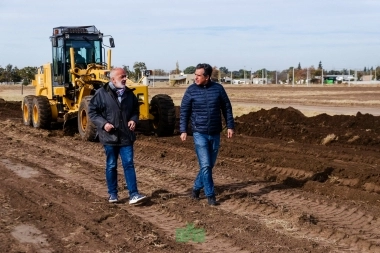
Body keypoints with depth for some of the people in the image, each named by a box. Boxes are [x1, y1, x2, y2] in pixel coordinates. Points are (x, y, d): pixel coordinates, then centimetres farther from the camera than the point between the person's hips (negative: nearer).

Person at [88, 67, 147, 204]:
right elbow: (92, 111, -3)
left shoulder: (129, 93, 5)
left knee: (129, 164, 0)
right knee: (111, 166, 10)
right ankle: (112, 194, 22)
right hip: (109, 137, -2)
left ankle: (133, 194, 0)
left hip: (126, 136, 2)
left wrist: (133, 120, -3)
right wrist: (103, 123, -16)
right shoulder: (101, 93, -7)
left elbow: (135, 110, 17)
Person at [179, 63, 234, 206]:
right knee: (205, 165, -6)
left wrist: (230, 126, 1)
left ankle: (197, 187, 30)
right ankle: (210, 195, 4)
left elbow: (227, 108, 6)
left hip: (215, 134, 3)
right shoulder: (191, 90, -4)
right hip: (199, 134, -2)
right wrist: (183, 130, -5)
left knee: (210, 165, 11)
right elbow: (184, 112, 1)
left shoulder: (218, 88, -2)